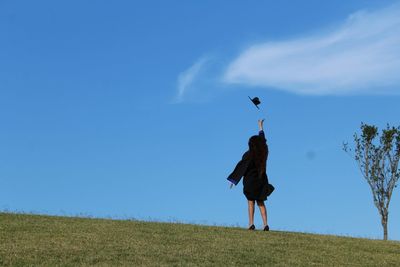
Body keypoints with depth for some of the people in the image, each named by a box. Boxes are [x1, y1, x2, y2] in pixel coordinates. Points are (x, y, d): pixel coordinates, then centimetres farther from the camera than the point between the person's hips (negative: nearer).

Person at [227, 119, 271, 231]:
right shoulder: (264, 152, 2)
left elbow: (241, 166, -13)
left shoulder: (249, 154, -12)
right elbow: (262, 139, 19)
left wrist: (233, 179, -10)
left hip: (250, 181, -4)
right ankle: (266, 224, 1)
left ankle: (251, 224, -5)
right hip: (262, 180, 4)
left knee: (251, 202, 3)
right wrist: (261, 126, 33)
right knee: (261, 202, 11)